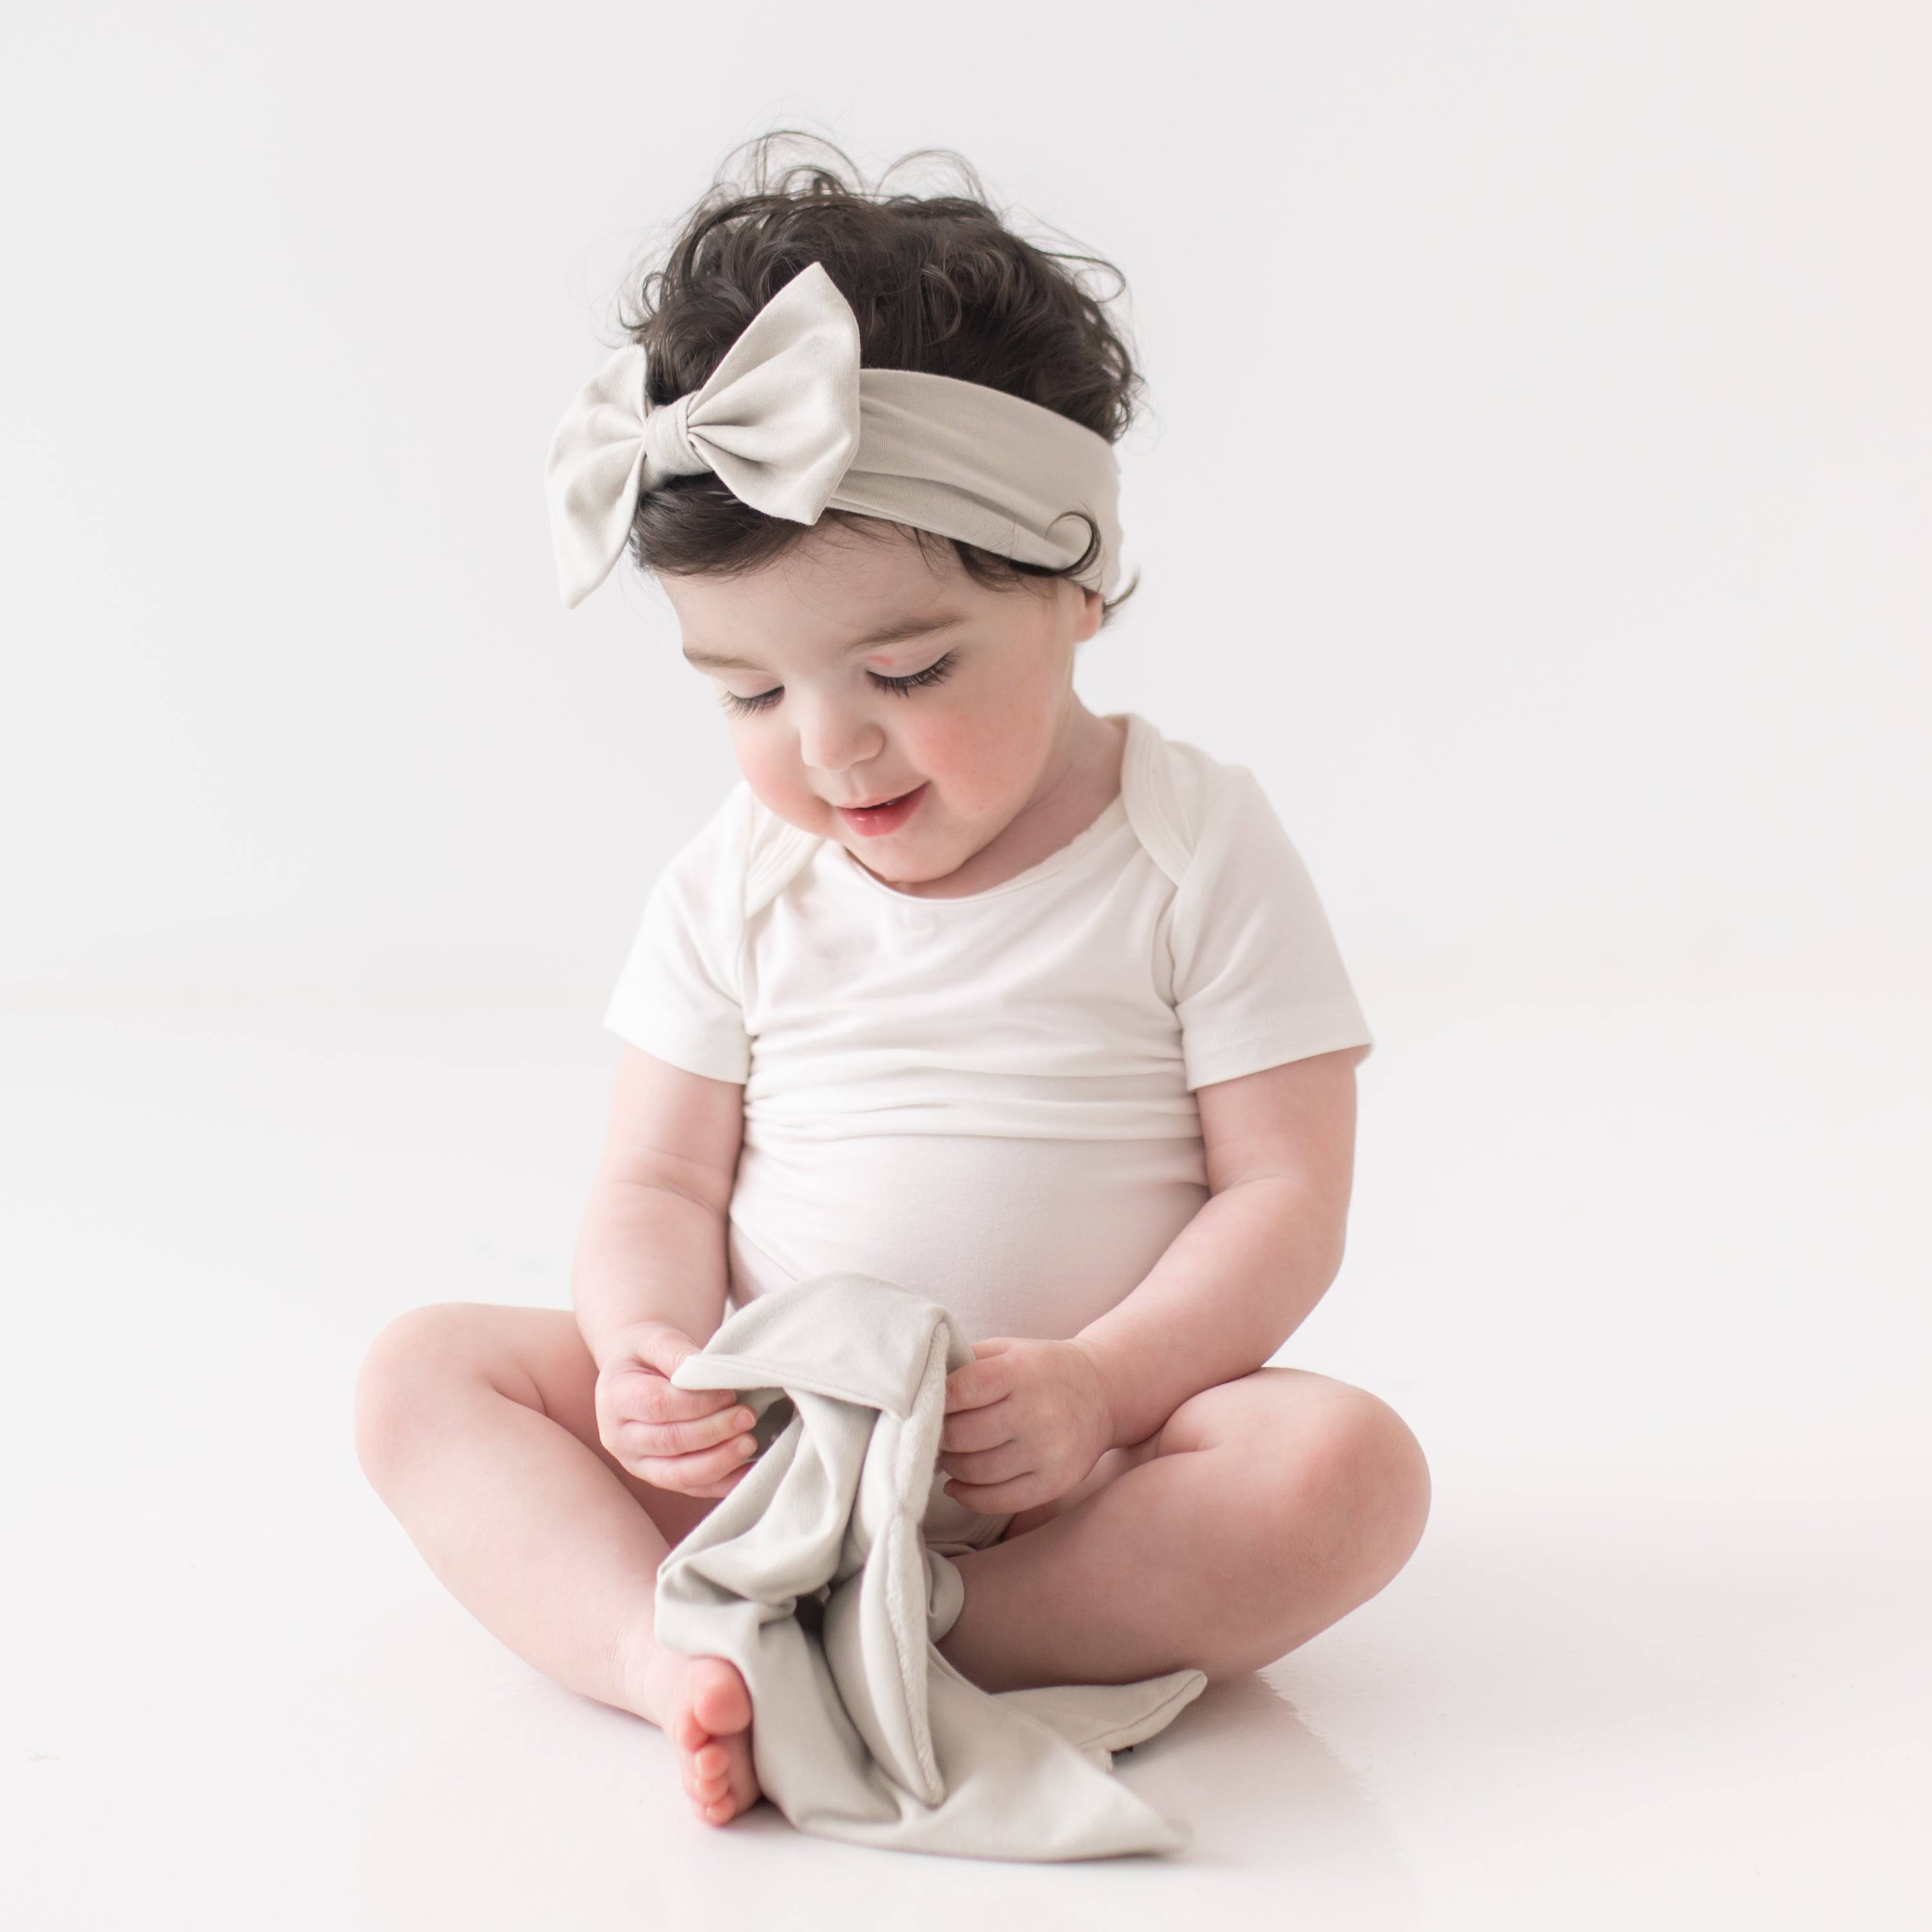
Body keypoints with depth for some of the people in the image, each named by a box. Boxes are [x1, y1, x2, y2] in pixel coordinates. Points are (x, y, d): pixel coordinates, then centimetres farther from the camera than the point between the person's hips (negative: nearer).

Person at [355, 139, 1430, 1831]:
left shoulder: (1199, 853, -5)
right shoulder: (739, 885, 5)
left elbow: (1285, 1197, -7)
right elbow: (658, 1186, 4)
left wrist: (1093, 1388, -24)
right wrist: (649, 1361, -19)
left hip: (1077, 1467, -2)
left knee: (1343, 1468, -31)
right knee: (428, 1370, -13)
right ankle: (666, 1652, -37)